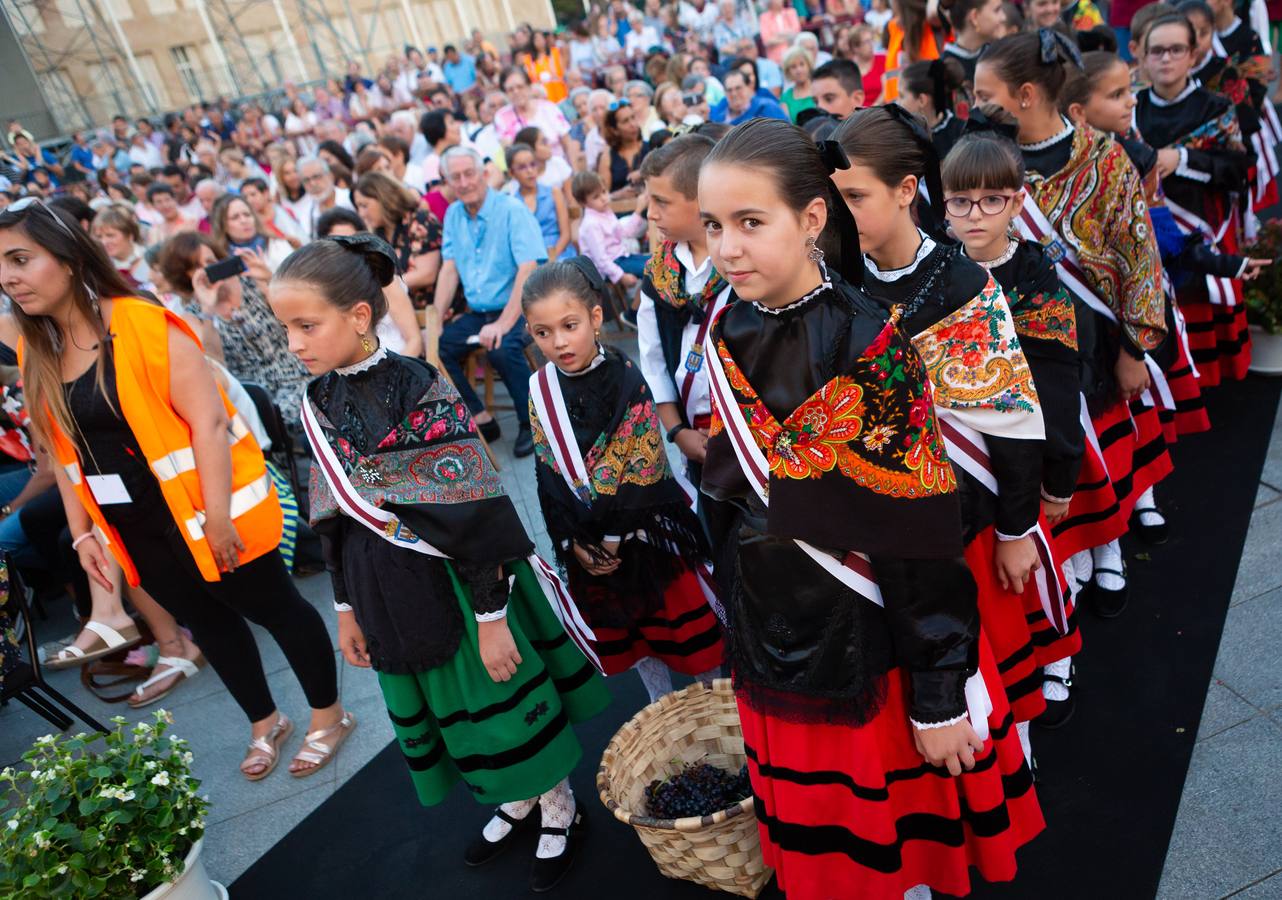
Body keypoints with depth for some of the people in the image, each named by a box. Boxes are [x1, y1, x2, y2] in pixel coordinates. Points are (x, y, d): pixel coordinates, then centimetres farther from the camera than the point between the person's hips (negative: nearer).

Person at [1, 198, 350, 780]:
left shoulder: (143, 325, -18)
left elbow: (208, 419, -21)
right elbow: (66, 450, 11)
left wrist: (218, 515, -23)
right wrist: (82, 532, 9)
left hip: (200, 513, -7)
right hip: (134, 528, 7)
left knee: (274, 608, 7)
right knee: (207, 621, 20)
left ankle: (329, 716, 27)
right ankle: (265, 723, 40)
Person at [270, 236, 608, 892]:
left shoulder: (421, 391, -20)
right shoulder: (319, 401, 0)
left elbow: (477, 515, -18)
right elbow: (336, 515, 8)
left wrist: (492, 616, -16)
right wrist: (346, 606, 13)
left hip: (456, 579, -6)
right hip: (389, 591, 6)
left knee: (508, 698, 10)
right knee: (443, 706, 20)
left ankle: (559, 812, 35)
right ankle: (515, 803, 45)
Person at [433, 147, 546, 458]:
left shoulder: (512, 210, -12)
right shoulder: (453, 215, 8)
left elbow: (528, 270, -21)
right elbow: (449, 270, 8)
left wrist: (503, 323, -29)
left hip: (517, 309, -6)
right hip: (477, 312, 6)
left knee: (502, 348, -34)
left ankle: (531, 424, -13)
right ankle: (480, 420, -1)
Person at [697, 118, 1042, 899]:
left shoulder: (868, 343, -20)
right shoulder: (727, 335, -3)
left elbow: (920, 540, -19)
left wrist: (939, 699, -15)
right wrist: (746, 624, 14)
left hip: (872, 633, -5)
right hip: (775, 633, 5)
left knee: (895, 817, 17)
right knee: (814, 831, 23)